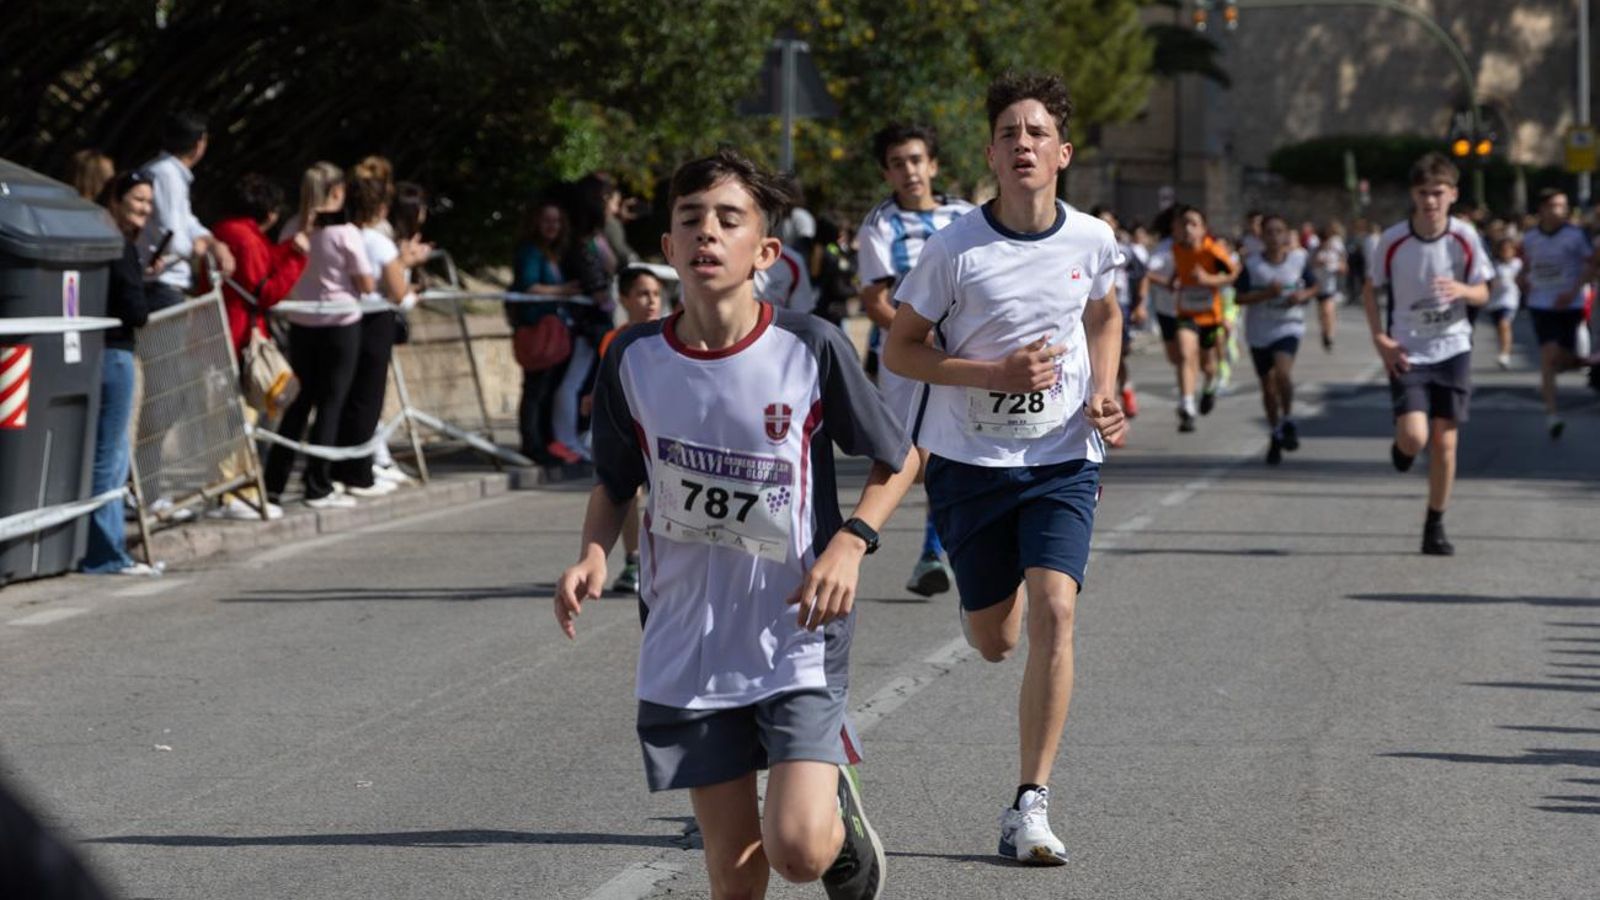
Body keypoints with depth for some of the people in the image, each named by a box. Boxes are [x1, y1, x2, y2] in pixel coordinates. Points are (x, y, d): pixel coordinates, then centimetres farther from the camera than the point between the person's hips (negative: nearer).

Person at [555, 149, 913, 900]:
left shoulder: (811, 348, -10)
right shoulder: (634, 358, -2)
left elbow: (898, 461, 3)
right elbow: (615, 483, 14)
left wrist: (849, 543, -13)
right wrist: (594, 556, -6)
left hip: (796, 635, -2)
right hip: (686, 647, 2)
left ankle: (838, 804, 20)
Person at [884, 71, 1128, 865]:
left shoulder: (1092, 241, -3)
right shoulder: (955, 249, -13)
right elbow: (899, 349, -6)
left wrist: (1105, 393, 1)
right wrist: (996, 373, -19)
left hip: (1063, 461, 1)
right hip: (969, 462, -1)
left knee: (1053, 612, -19)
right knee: (994, 640, 11)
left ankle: (1030, 806, -14)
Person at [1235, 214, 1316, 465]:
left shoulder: (1299, 259, 0)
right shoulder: (1252, 265, -4)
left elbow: (1313, 287, 12)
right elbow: (1240, 297, -7)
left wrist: (1302, 296, -10)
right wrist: (1266, 293, -20)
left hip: (1288, 326, -1)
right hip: (1259, 331, 1)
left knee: (1282, 371, -28)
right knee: (1268, 385, 10)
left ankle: (1287, 420, -9)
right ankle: (1276, 435, 28)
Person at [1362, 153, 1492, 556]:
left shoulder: (1464, 237, -8)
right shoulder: (1393, 240, -10)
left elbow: (1483, 293, 1)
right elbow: (1370, 290, 4)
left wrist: (1462, 290, -23)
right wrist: (1380, 339, -9)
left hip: (1452, 348, 1)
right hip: (1407, 352, -1)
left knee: (1444, 440, 1)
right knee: (1414, 438, -16)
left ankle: (1435, 527, 15)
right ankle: (1401, 446, 23)